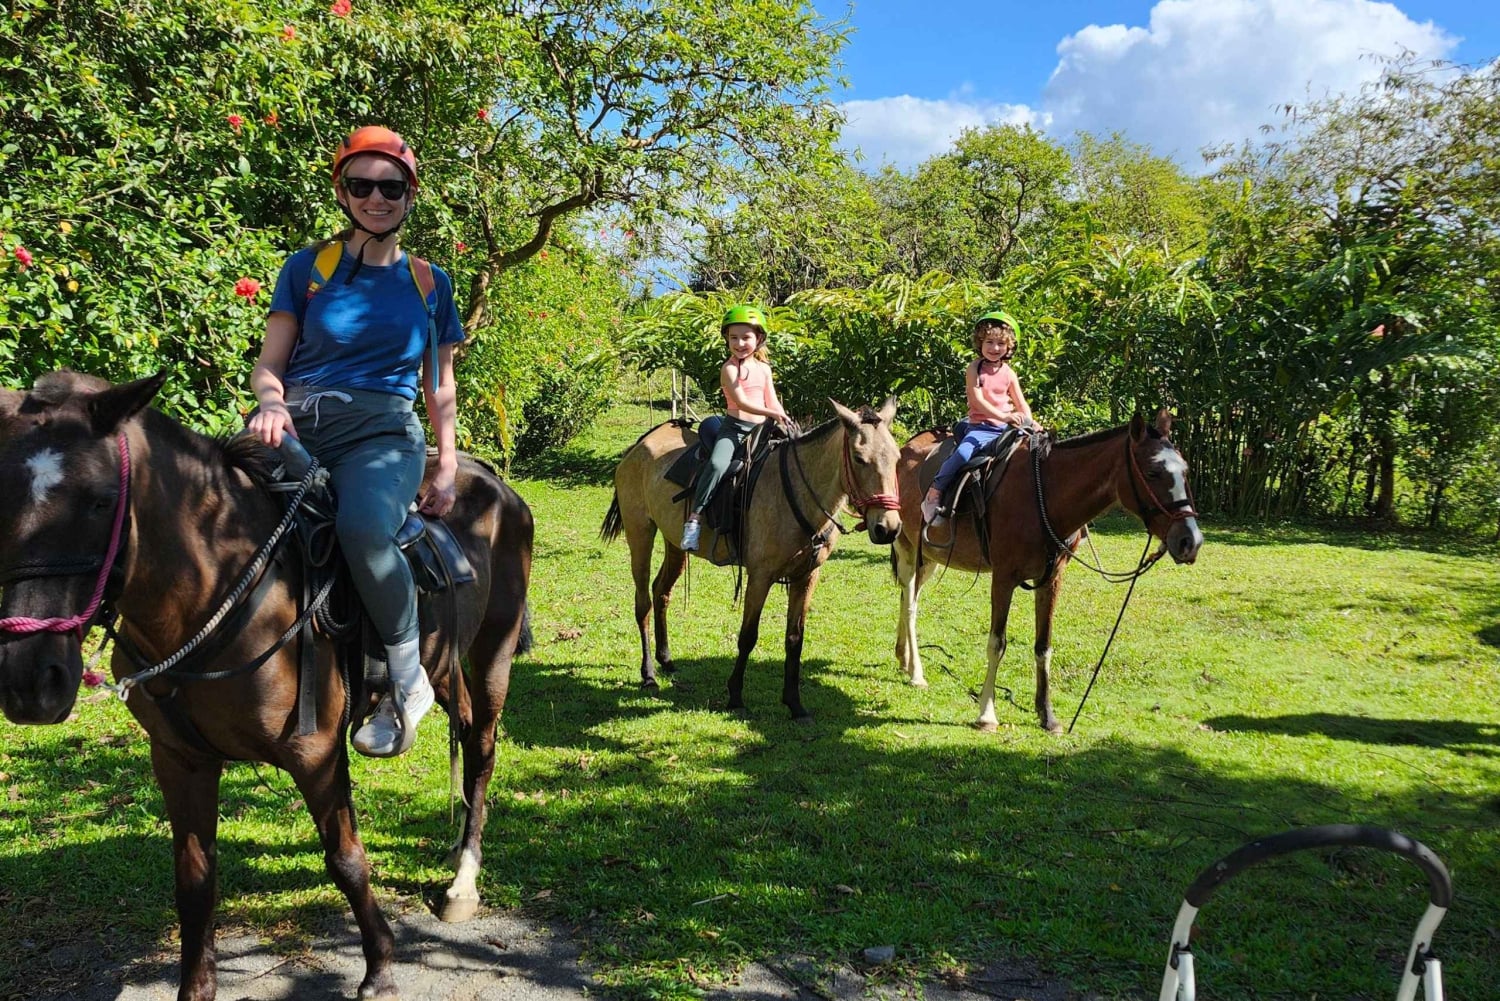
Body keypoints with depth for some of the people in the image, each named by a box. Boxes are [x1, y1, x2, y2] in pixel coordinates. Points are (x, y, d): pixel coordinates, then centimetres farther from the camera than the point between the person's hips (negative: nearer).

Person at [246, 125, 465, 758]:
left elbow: (440, 388, 18)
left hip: (382, 431, -2)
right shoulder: (307, 268, 13)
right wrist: (271, 401, -12)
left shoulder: (429, 283, 16)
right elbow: (269, 363, 11)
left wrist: (448, 465, 7)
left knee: (364, 527, -36)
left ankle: (408, 682, -18)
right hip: (295, 424, 2)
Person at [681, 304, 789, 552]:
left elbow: (773, 402, 14)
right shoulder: (729, 368, -6)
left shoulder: (764, 369, 13)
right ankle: (693, 518, -27)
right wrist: (773, 413, -23)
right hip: (733, 427, -6)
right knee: (717, 465, -29)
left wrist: (786, 423, -2)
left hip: (760, 429, 6)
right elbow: (741, 402, -16)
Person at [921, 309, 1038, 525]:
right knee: (963, 453, -32)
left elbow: (1021, 404, 11)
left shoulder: (1008, 373, 12)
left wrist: (1029, 422, -10)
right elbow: (977, 399, -13)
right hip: (980, 427, -5)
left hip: (1006, 428, 5)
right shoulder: (975, 368, -1)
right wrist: (1002, 416, -25)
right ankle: (934, 493, -18)